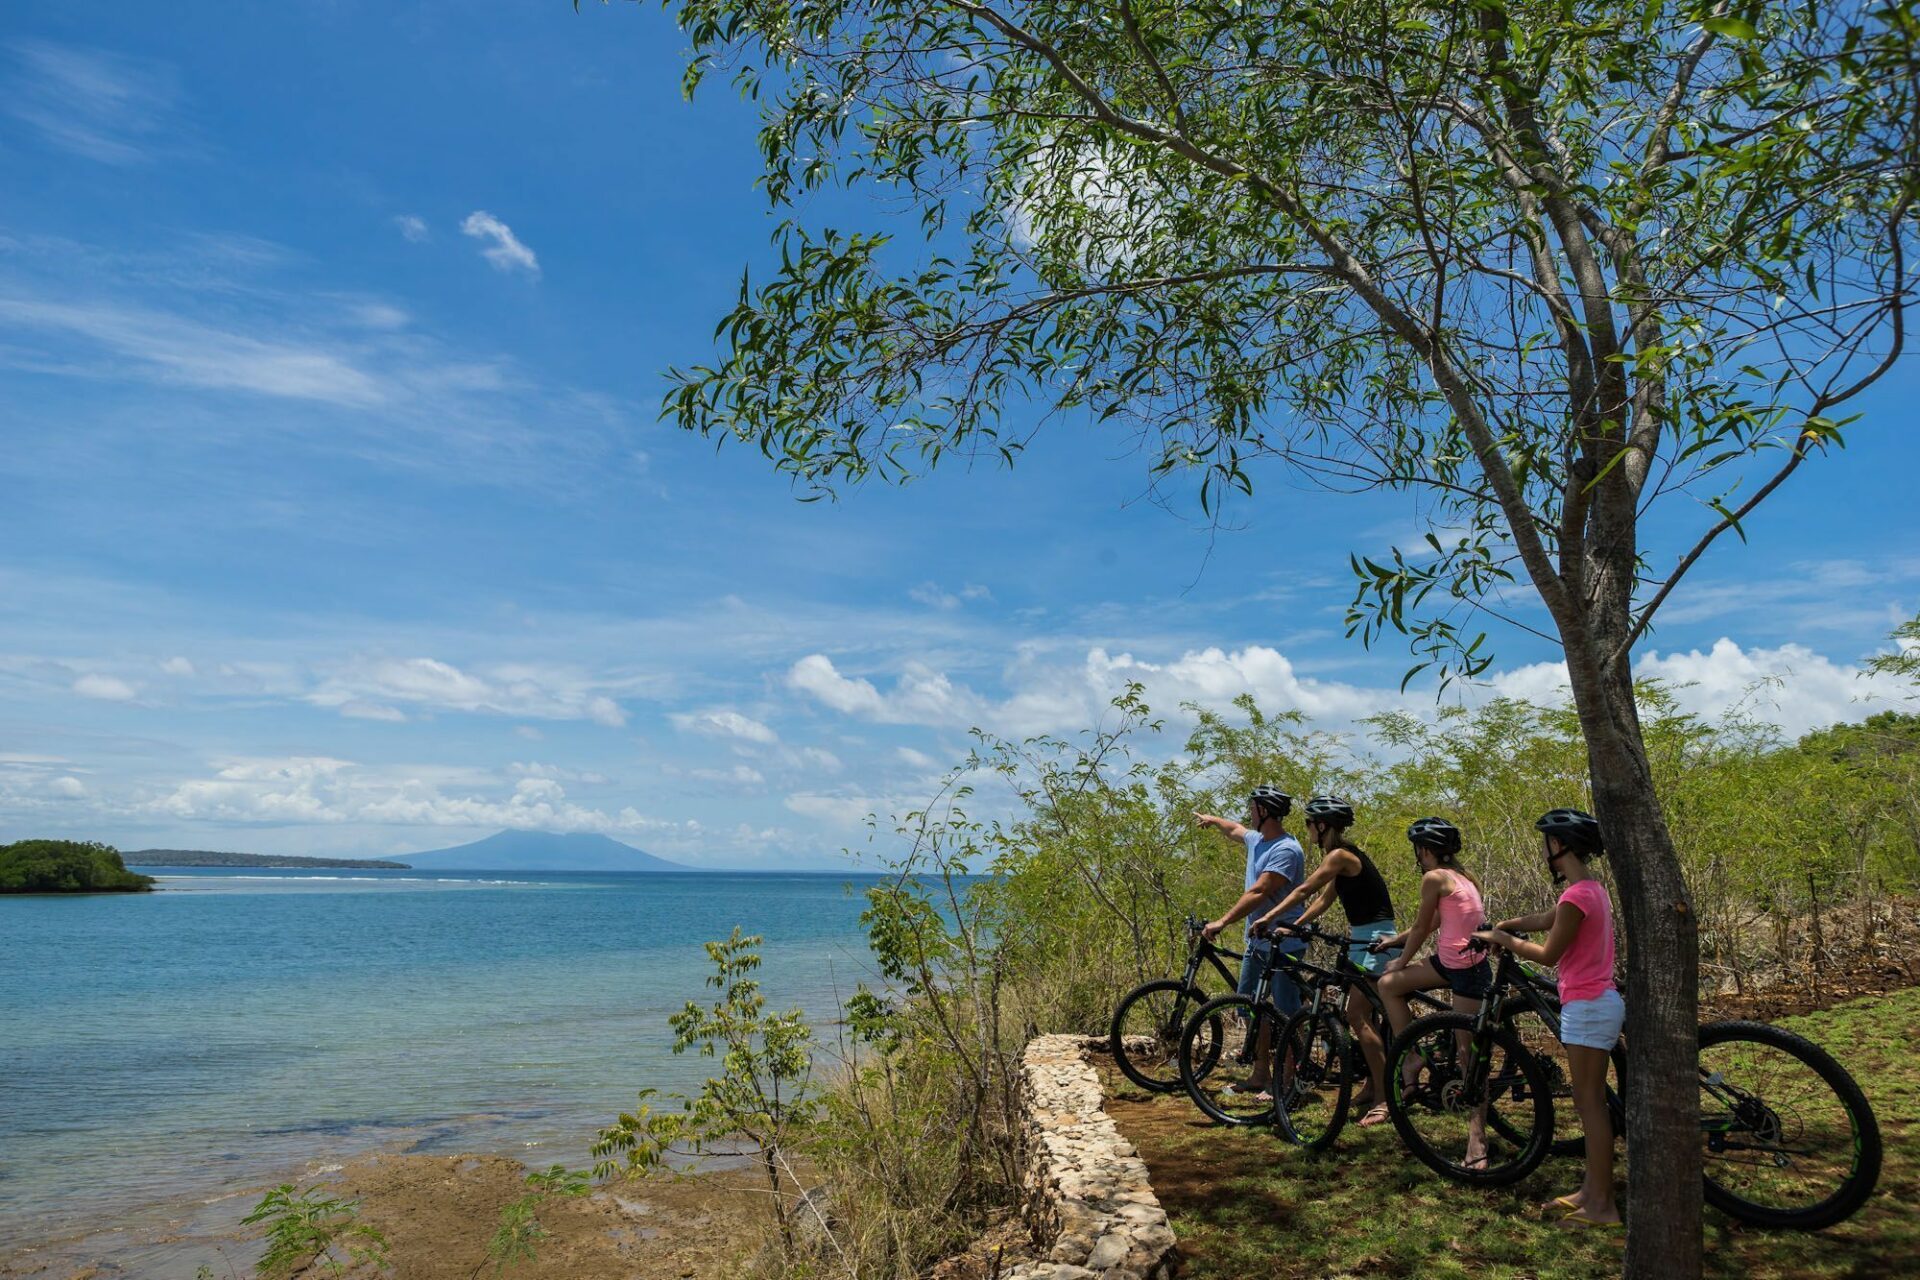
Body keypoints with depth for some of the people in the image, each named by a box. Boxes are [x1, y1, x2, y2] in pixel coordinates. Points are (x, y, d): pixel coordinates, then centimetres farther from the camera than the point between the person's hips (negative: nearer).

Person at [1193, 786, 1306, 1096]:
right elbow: (1236, 829, 35)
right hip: (1257, 940, 10)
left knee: (1285, 1012, -4)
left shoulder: (1286, 850, -20)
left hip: (1284, 943, -10)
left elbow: (1258, 893, -28)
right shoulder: (1256, 840, 10)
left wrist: (1223, 922, -31)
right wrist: (1212, 820, 53)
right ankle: (1260, 1074, 22)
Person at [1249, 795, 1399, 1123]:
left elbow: (1304, 890, -22)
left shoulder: (1339, 855, -17)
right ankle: (1374, 1087, 23)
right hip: (1363, 940, 10)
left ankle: (1383, 1098, -9)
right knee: (1361, 1016, 14)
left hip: (1376, 941, -10)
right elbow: (1323, 901, 13)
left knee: (1357, 1016, -12)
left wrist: (1269, 917, -19)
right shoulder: (1341, 856, 13)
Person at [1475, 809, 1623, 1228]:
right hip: (1596, 1002, 10)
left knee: (1590, 1104, -3)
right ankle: (1591, 1190, 23)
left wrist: (1504, 940, -3)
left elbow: (1548, 954, -16)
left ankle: (1602, 1205, 3)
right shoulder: (1591, 889, 11)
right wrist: (1503, 926, 8)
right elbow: (1544, 920, 20)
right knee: (1589, 1102, 15)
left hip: (1587, 1007, -10)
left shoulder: (1577, 896, -20)